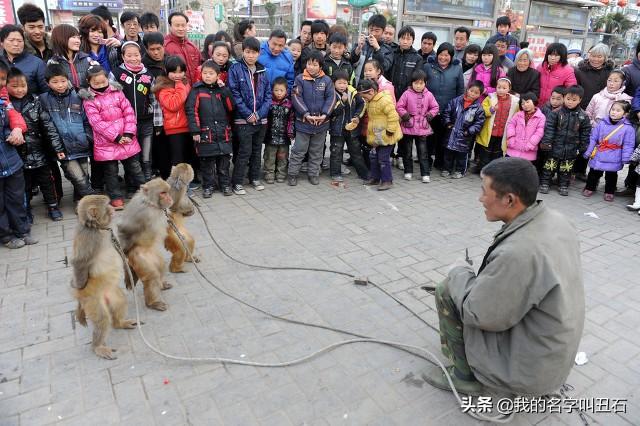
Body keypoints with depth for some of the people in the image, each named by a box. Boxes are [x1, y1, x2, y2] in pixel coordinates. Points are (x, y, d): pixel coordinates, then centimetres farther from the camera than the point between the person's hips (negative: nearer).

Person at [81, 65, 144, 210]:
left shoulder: (117, 92, 4)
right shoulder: (89, 101, -5)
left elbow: (129, 112, 0)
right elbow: (97, 123, -12)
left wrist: (129, 133, -11)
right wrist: (116, 137, -18)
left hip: (127, 139, 2)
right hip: (106, 143, -2)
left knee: (134, 167, 12)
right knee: (111, 171, 8)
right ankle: (116, 197, 19)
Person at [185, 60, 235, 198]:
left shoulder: (222, 89, 10)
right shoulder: (197, 90, 0)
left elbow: (231, 107, 0)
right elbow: (191, 110, -7)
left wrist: (224, 89, -7)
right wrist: (195, 131, -13)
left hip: (223, 133, 3)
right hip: (205, 133, -3)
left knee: (224, 160, 10)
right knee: (206, 162, 6)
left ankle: (225, 184, 23)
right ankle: (207, 186, 18)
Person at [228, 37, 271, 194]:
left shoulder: (262, 71, 8)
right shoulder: (235, 69, -5)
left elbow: (268, 94, 6)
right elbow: (234, 94, -11)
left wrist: (259, 113, -7)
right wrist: (248, 114, -15)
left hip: (261, 119, 5)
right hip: (243, 119, -5)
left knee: (257, 150, 14)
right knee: (244, 151, -5)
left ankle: (255, 178, 28)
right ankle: (237, 182, 6)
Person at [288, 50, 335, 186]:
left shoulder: (326, 80, 1)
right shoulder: (300, 79, -4)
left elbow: (331, 98, -3)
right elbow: (296, 97, -10)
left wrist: (325, 114, -15)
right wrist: (306, 114, -18)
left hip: (322, 122, 2)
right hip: (303, 121, -2)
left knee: (317, 151, 13)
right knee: (298, 149, 4)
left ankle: (313, 173, 27)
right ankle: (292, 174, 16)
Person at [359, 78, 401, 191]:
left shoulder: (384, 100, -21)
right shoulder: (370, 102, 10)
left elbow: (393, 116, -25)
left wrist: (390, 131, -22)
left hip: (386, 137, -10)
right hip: (376, 137, 10)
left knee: (383, 158, -4)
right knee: (373, 157, 16)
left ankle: (387, 180, 8)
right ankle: (375, 178, 29)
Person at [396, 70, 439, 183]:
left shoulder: (429, 95, 1)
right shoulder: (407, 94, -5)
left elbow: (435, 107, 9)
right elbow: (399, 107, -3)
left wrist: (429, 115, -4)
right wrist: (405, 115, -12)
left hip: (422, 128, 0)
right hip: (408, 127, 0)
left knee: (423, 152, 3)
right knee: (407, 151, 10)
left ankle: (426, 174, 8)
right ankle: (408, 172, 24)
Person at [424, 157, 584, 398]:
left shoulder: (517, 252, -35)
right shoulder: (557, 220, -6)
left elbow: (478, 314, -23)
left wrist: (458, 272, -7)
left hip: (529, 367, -8)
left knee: (447, 291, -5)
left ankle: (466, 377, 11)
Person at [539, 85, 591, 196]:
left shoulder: (583, 117, -2)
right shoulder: (556, 113, -8)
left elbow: (585, 133, 4)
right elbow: (549, 128, -9)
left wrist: (583, 148, 3)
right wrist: (546, 142, -15)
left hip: (571, 149, 2)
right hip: (555, 146, -2)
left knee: (566, 169, 11)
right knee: (550, 166, 5)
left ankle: (563, 186, 24)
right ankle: (544, 183, 17)